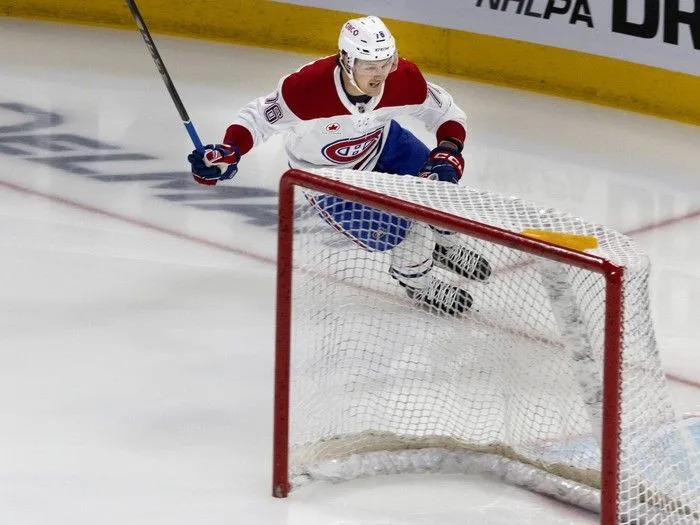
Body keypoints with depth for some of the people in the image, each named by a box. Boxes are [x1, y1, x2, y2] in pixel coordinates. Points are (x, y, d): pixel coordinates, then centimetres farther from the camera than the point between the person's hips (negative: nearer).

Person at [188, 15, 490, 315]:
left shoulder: (403, 78, -29)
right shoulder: (309, 87, -41)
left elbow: (447, 113, -15)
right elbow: (259, 118, -27)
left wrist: (448, 151, -33)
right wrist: (227, 153, -41)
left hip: (382, 142, 4)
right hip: (327, 171, -4)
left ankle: (444, 247, 46)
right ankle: (418, 285, 19)